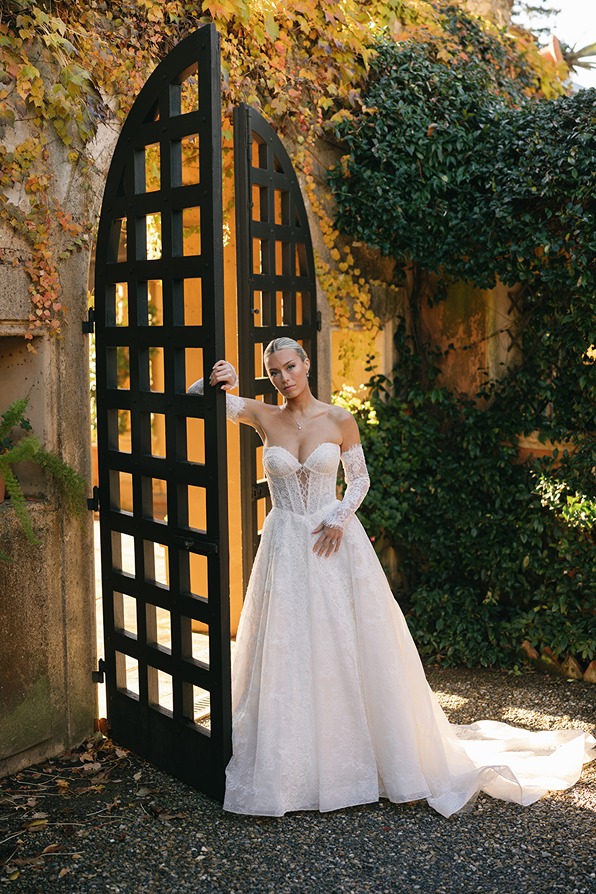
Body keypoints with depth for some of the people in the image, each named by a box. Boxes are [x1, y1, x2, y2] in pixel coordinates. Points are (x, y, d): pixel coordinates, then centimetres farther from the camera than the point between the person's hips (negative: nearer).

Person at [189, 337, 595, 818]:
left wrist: (339, 517, -11)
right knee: (287, 655, 3)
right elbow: (200, 396, -2)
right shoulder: (264, 417, 0)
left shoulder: (339, 419, -2)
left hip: (336, 543, -1)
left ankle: (393, 757, 22)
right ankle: (288, 769, 18)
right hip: (285, 547, 1)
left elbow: (360, 478, 6)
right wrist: (219, 381, -24)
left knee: (354, 649, 5)